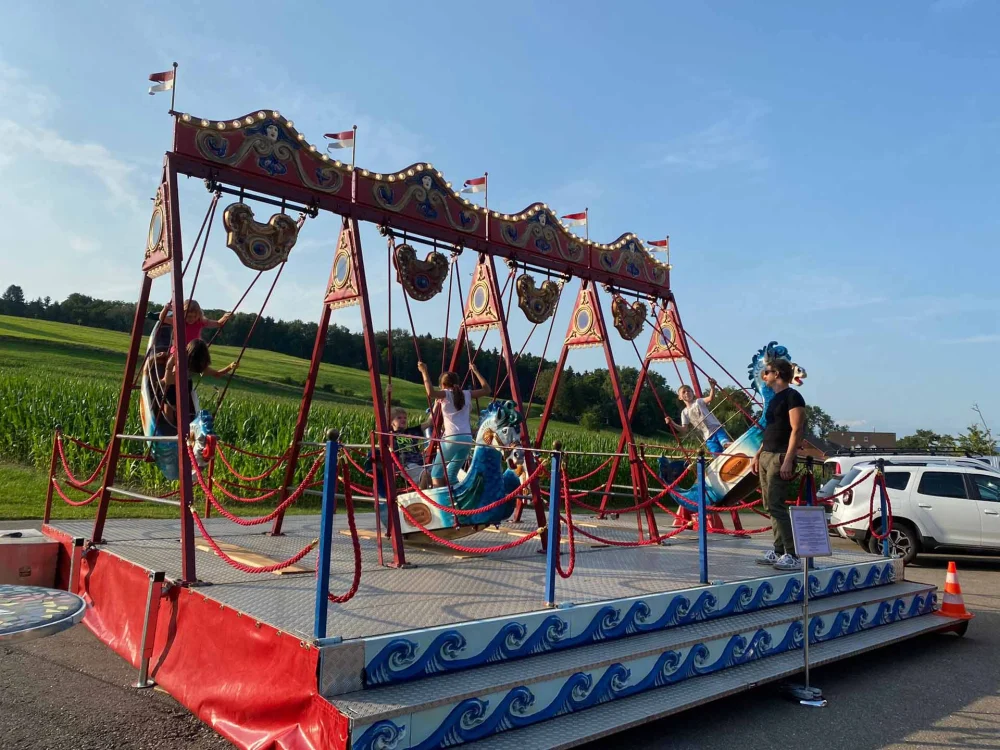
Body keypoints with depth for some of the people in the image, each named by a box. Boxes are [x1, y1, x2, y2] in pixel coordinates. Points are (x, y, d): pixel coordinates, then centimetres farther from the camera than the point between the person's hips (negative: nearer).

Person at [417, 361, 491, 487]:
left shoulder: (445, 394, 3)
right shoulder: (466, 394, 15)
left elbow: (430, 393, -19)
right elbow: (487, 390, 26)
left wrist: (424, 372, -9)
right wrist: (475, 371, 29)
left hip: (452, 439, -5)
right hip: (467, 439, 5)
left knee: (436, 473, 8)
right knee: (451, 474, 16)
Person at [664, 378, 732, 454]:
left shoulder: (698, 402, 6)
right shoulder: (684, 412, 13)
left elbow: (710, 398, -14)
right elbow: (685, 428, 5)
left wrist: (713, 387, -34)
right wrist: (673, 424, -10)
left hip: (717, 429, -2)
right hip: (708, 437, 2)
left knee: (725, 443, -33)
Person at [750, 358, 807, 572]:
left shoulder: (792, 396, -9)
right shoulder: (775, 398, 19)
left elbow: (797, 430, -17)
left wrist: (788, 460, -23)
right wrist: (758, 455, 20)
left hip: (780, 458, -9)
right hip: (766, 456, 9)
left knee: (776, 506, -12)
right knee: (770, 506, 9)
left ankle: (793, 556, -8)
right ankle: (778, 552, 15)